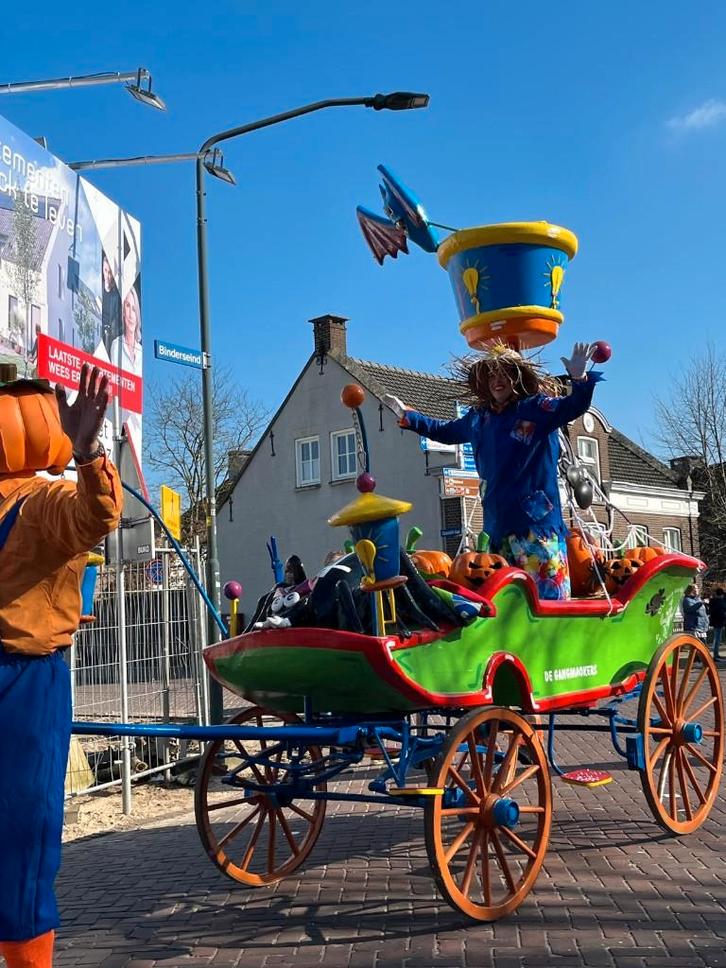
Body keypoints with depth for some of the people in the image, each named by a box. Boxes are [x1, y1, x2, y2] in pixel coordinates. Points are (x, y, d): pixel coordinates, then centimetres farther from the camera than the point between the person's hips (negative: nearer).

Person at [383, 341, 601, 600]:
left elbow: (573, 407, -20)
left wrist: (580, 379, -38)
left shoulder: (536, 407, -4)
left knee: (548, 594, -10)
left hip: (537, 518, -7)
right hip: (497, 521, 7)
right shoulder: (478, 418, 15)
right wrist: (406, 415, 35)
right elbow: (444, 431, 33)